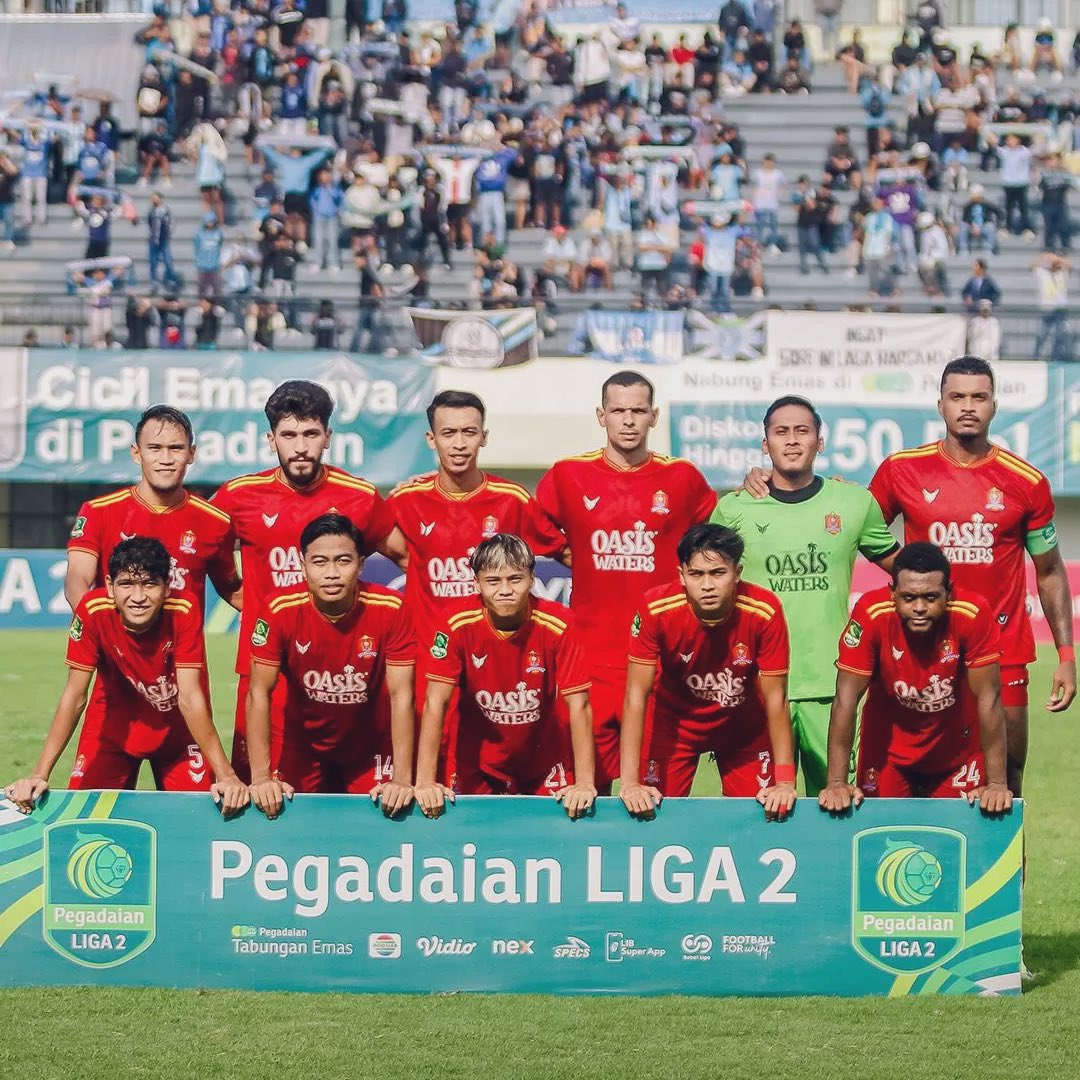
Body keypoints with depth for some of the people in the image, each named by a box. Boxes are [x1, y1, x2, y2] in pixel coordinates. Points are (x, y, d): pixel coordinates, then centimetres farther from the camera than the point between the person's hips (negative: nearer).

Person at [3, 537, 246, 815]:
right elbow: (74, 696, -23)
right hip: (113, 725, 1)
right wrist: (40, 775, -29)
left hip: (176, 727, -1)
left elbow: (190, 697, -28)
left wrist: (225, 775, -37)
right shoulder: (93, 611, -26)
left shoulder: (183, 611, -28)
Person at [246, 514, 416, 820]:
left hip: (371, 749, -1)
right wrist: (261, 778, -22)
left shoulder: (390, 608, -23)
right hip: (303, 747, 1)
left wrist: (402, 780, -26)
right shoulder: (280, 611, -22)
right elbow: (259, 693, -17)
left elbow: (401, 695, -21)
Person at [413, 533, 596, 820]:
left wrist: (584, 784, -26)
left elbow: (578, 705, -20)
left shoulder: (557, 624, -21)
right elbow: (435, 703, -18)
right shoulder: (460, 627, -19)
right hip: (477, 768, 0)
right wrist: (425, 782, -24)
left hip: (544, 767, 0)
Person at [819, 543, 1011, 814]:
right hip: (887, 750, 0)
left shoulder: (973, 615, -28)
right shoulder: (871, 614, -27)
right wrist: (836, 783, -26)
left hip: (956, 749, 0)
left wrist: (997, 783, -26)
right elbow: (846, 699, -23)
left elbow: (988, 700, -23)